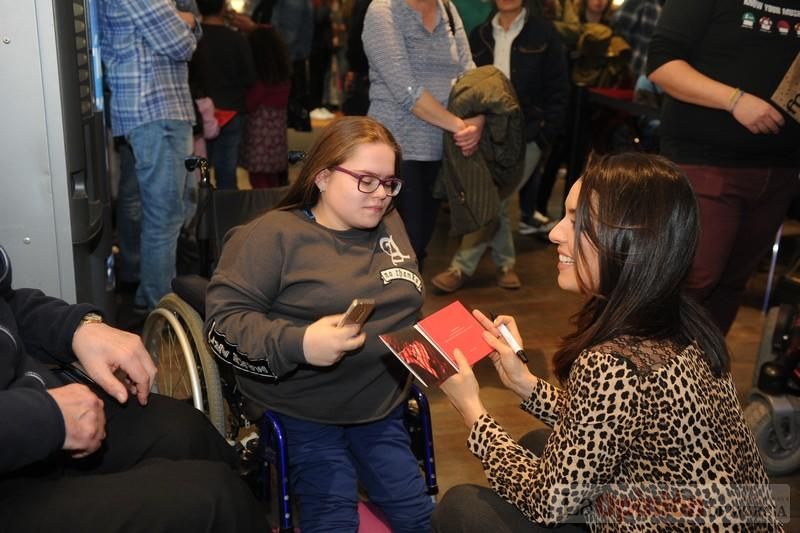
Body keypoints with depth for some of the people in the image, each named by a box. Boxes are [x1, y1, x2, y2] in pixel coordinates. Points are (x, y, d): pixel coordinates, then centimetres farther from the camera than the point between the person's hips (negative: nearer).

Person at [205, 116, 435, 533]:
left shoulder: (390, 225, 7)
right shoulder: (275, 235, -14)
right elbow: (224, 319, -18)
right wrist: (297, 344, -31)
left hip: (382, 407, 6)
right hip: (304, 415, -5)